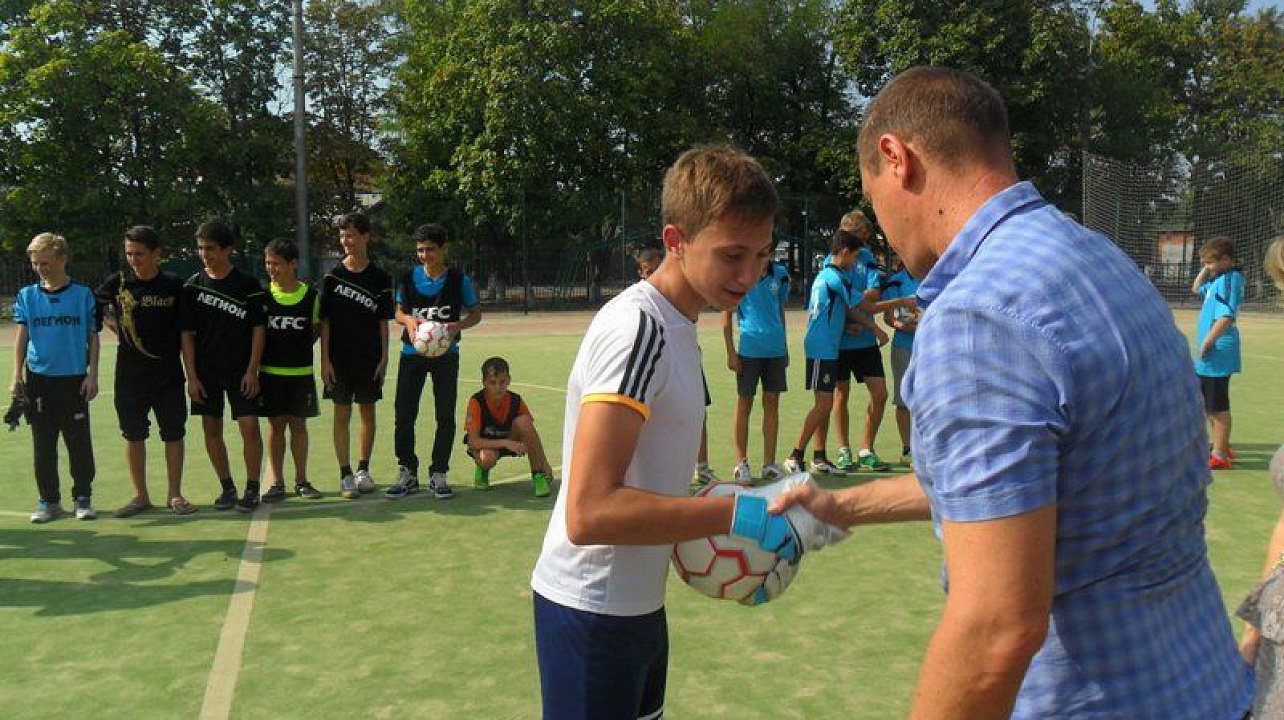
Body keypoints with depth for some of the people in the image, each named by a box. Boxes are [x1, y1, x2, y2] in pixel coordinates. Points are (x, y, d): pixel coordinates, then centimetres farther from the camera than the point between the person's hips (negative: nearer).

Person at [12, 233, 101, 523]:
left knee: (79, 442, 3)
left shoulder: (83, 295, 0)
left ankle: (83, 497, 15)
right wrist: (17, 376, -8)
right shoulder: (27, 296, 5)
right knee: (43, 444, 7)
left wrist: (92, 376, -3)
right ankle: (49, 500, 17)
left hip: (74, 379, -2)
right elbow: (21, 335, 1)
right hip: (38, 379, 2)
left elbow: (93, 338, 2)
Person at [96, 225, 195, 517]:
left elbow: (186, 331, 1)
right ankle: (141, 496, 20)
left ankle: (174, 494, 17)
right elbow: (94, 309, 20)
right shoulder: (117, 282, 0)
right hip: (130, 375, 2)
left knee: (174, 434, 4)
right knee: (133, 435, 8)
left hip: (169, 374, -2)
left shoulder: (175, 285, -3)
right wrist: (114, 325, 6)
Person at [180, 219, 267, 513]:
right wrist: (192, 376, -2)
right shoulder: (192, 286, 3)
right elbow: (187, 334, 3)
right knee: (212, 430, 7)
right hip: (205, 372, 3)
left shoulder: (248, 285, -3)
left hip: (241, 371, -2)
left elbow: (258, 329, -2)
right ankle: (227, 487, 19)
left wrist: (252, 370, -8)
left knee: (250, 427, -8)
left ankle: (251, 488, 4)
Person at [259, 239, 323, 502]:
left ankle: (301, 480, 18)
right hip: (270, 371, 0)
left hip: (301, 372, 0)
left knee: (298, 424, 7)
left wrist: (301, 346, -1)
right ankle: (276, 483, 11)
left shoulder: (310, 295, -1)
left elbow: (317, 327, 12)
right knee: (275, 424, 4)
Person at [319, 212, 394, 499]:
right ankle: (346, 475, 7)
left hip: (370, 357, 1)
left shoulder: (380, 278, 1)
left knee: (368, 412, 8)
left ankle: (363, 470, 20)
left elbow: (383, 321, 4)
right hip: (339, 359, -1)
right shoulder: (332, 277, 0)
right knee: (342, 415, 2)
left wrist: (384, 357, -2)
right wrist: (325, 360, -6)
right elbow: (324, 321, 0)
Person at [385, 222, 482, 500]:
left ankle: (438, 475, 13)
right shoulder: (408, 278, -1)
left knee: (445, 416, 1)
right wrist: (407, 320, -14)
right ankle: (407, 474, 11)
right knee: (404, 414, -1)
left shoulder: (459, 280, -5)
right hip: (412, 352, 1)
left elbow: (476, 313, 4)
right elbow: (399, 311, 10)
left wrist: (457, 326, -16)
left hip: (445, 353, -1)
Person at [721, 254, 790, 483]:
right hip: (748, 349, -4)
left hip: (776, 349, 4)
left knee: (772, 403, 8)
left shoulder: (779, 274, 8)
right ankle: (741, 463, 13)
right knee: (744, 404, 3)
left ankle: (769, 464, 16)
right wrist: (731, 352, -7)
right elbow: (727, 314, -2)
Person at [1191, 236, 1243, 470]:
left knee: (1218, 406, -5)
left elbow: (1227, 317, -25)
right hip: (1209, 356, 10)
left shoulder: (1230, 279, -16)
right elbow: (1197, 289, 31)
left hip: (1218, 353, -10)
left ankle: (1220, 456, 1)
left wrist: (1208, 341, -24)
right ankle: (1221, 446, 33)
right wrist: (1206, 270, 16)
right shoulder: (1218, 280, 13)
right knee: (1207, 404, 20)